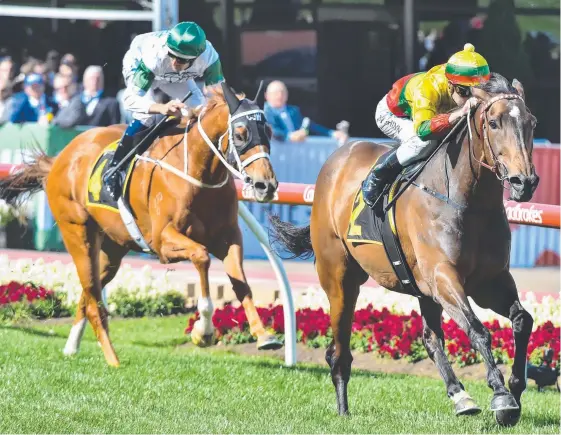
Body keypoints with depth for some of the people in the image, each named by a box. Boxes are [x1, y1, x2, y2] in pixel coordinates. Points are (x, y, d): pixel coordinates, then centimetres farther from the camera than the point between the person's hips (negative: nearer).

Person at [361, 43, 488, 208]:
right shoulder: (427, 89, -48)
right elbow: (422, 129, -62)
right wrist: (458, 114, -74)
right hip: (392, 114, -7)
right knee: (426, 141, -34)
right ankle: (375, 179, -14)